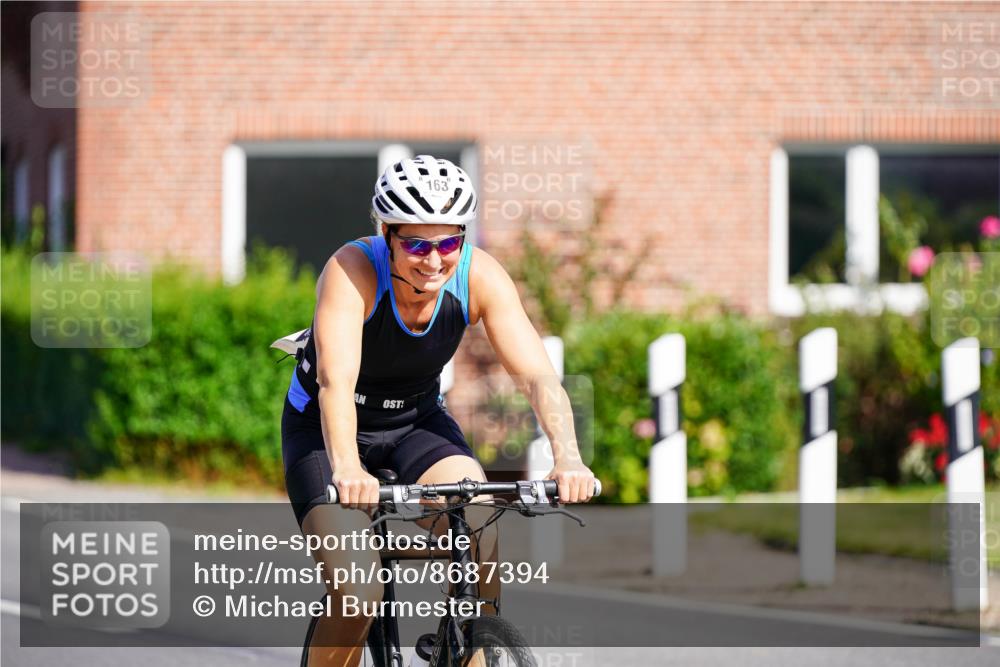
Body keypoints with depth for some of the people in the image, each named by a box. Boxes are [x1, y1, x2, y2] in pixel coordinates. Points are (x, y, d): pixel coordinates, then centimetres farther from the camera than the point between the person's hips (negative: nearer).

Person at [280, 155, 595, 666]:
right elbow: (336, 379, -43)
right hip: (326, 431, -3)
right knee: (358, 593, -21)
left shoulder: (479, 277, -20)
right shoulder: (352, 271, -30)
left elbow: (537, 376, -27)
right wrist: (346, 471, -60)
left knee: (484, 539, -24)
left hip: (417, 422, 3)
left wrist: (568, 461, -44)